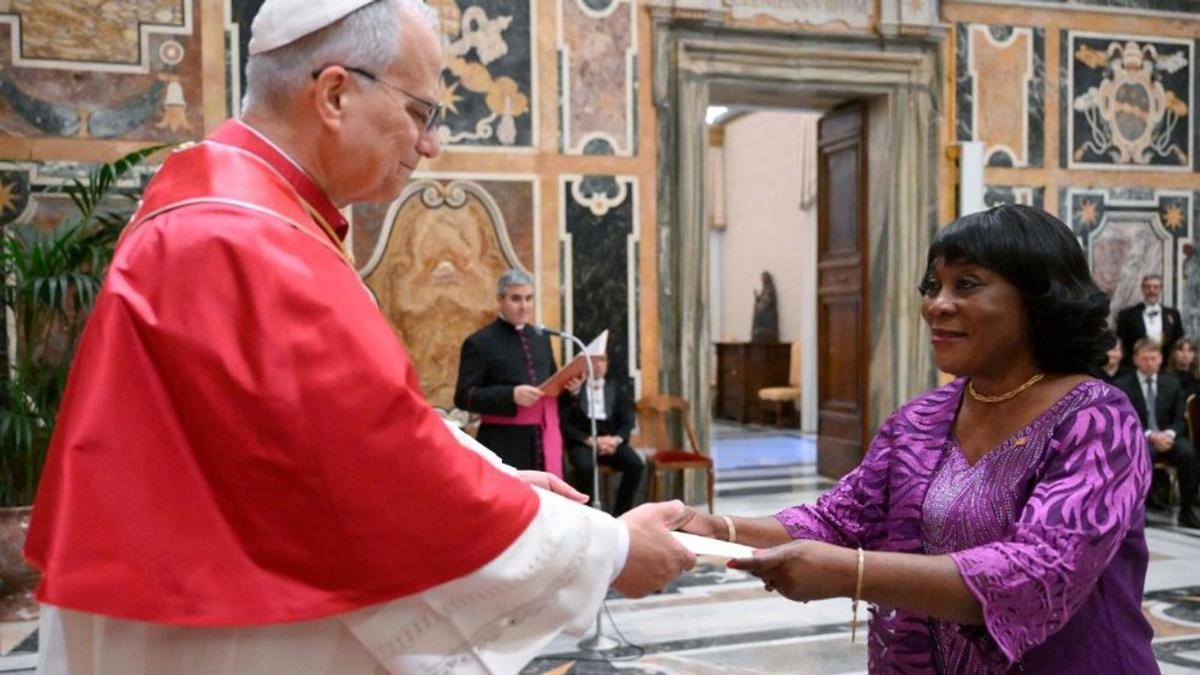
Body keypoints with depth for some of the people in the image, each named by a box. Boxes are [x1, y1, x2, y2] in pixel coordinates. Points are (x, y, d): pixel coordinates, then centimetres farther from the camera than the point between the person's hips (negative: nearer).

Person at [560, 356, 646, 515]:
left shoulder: (616, 389, 16)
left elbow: (627, 422, 8)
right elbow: (565, 424, -4)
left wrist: (616, 440, -13)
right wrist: (590, 440, -17)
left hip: (611, 441, 3)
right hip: (582, 442, -3)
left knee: (636, 464, -24)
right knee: (585, 466, -36)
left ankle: (620, 513, -10)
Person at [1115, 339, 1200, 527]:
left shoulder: (1172, 383, 13)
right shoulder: (1122, 385, 2)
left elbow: (1180, 419, 10)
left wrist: (1169, 434, -14)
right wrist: (1150, 436, -20)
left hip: (1167, 437, 3)